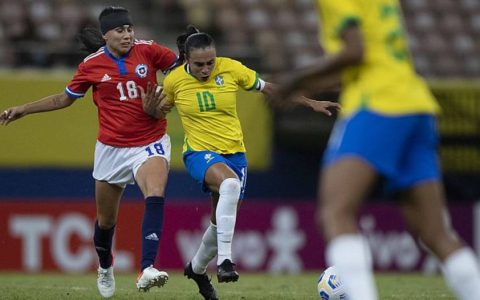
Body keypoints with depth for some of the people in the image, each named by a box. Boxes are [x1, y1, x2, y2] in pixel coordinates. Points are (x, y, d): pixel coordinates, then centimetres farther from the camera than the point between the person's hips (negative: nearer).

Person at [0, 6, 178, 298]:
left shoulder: (148, 50, -6)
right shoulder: (91, 65, -4)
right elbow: (65, 98, 12)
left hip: (150, 143, -1)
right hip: (111, 149, 1)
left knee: (155, 196, -29)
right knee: (106, 219, 11)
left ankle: (147, 269, -38)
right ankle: (105, 268, 41)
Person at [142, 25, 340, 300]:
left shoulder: (231, 69, -9)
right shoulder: (174, 81, -8)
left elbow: (269, 88, 2)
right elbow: (160, 110, 11)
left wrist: (312, 103, 1)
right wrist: (151, 109, -14)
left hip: (234, 153, 3)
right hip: (200, 153, -3)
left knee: (222, 223, 10)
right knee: (230, 183, -37)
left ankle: (197, 268, 41)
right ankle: (224, 259, -37)